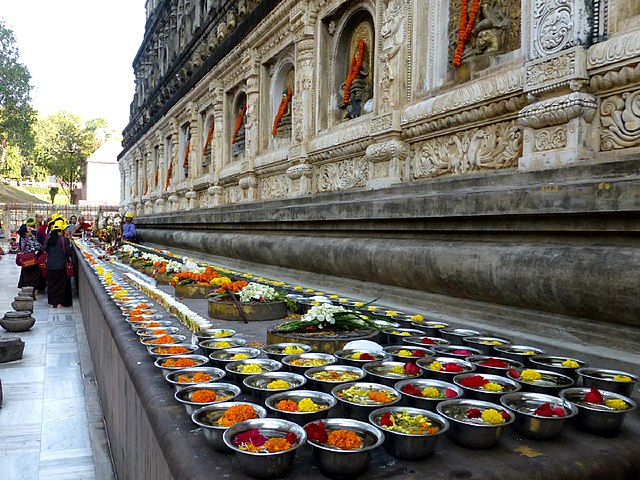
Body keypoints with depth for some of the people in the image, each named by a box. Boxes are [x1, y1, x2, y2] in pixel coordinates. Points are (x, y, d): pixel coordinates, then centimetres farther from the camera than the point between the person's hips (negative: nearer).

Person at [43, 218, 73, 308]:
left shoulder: (49, 238, 0)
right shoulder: (64, 239, -13)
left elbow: (44, 250, 8)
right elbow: (69, 252, -12)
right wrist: (71, 257, 8)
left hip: (50, 265, 4)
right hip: (61, 265, -4)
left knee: (51, 283, 13)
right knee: (61, 283, 6)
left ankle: (52, 303, 17)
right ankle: (60, 303, 7)